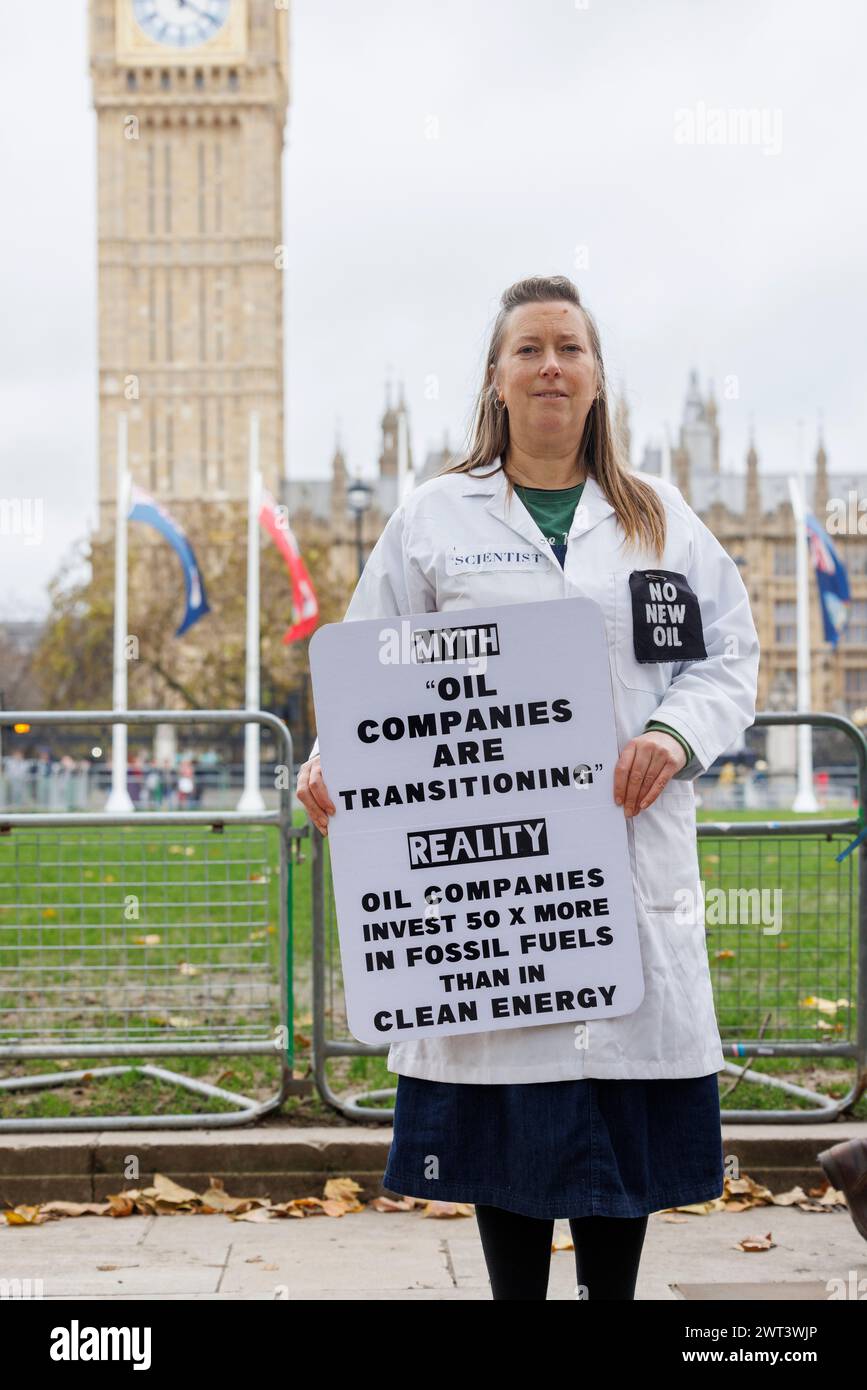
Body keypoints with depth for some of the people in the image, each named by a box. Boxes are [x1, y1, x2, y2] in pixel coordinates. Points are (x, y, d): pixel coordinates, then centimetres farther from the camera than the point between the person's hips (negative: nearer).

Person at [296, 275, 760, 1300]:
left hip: (630, 855, 1)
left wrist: (675, 735, -9)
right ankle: (514, 1291, 19)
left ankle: (612, 1290, 18)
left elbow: (732, 655, 10)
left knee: (627, 1095, 3)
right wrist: (329, 763, -11)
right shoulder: (435, 517, 9)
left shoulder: (660, 516, 13)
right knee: (505, 1095, 4)